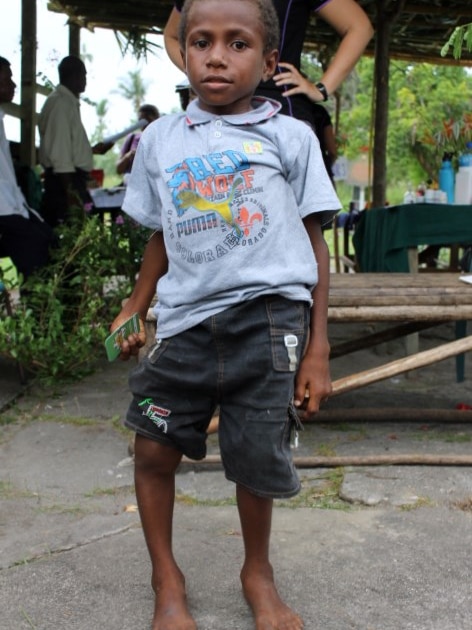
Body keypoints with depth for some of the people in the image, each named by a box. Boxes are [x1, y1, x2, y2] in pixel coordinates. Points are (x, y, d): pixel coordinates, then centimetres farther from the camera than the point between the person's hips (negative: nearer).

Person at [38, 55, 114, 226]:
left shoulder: (69, 102, 18)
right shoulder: (61, 103, -12)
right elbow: (59, 152, -20)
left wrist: (92, 149, 27)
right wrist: (70, 190, -24)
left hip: (71, 179, 10)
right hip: (65, 179, -10)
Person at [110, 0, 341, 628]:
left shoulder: (290, 137, 2)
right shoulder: (160, 139, 10)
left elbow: (314, 245, 3)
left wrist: (318, 348, 0)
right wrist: (134, 309, 19)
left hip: (268, 318, -2)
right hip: (185, 318, 3)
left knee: (257, 460, 2)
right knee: (153, 447, 3)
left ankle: (258, 571, 31)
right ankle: (166, 577, 27)